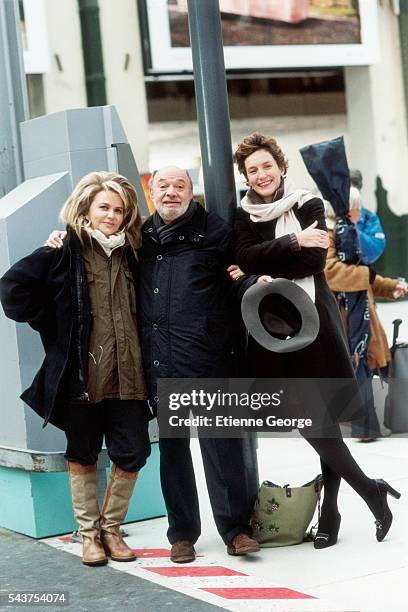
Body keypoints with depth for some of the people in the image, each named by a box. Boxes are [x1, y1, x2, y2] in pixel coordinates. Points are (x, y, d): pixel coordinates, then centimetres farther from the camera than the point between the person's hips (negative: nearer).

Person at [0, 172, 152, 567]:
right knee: (83, 455, 9)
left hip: (127, 376, 4)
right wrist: (54, 329, -7)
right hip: (81, 375, -3)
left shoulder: (130, 254, 9)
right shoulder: (65, 252, -5)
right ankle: (89, 532, 22)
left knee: (133, 453, 1)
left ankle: (111, 527, 20)